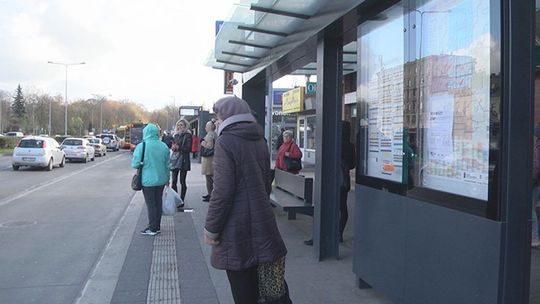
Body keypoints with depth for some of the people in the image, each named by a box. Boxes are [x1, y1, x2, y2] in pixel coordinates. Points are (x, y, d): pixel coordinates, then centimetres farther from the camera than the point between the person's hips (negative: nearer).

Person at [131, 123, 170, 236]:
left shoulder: (141, 146, -14)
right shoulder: (164, 146, 0)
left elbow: (135, 164, -13)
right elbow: (167, 165, 7)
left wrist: (143, 163, 9)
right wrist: (167, 178, 19)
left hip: (148, 180, -5)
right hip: (161, 179, 5)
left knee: (151, 204, 4)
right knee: (158, 202, 14)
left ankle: (153, 228, 9)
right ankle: (157, 226, 23)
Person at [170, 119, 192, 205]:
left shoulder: (188, 135, -4)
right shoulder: (176, 135, 13)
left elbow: (188, 149, -9)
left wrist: (178, 147, -17)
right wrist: (173, 147, -4)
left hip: (183, 160, -5)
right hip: (175, 159, 5)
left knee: (182, 181, 1)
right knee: (174, 181, 5)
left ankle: (181, 201, 9)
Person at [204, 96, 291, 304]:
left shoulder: (225, 142, -14)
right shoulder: (259, 140, 9)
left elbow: (222, 192, -18)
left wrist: (211, 229, -10)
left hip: (237, 228, -7)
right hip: (263, 223, 7)